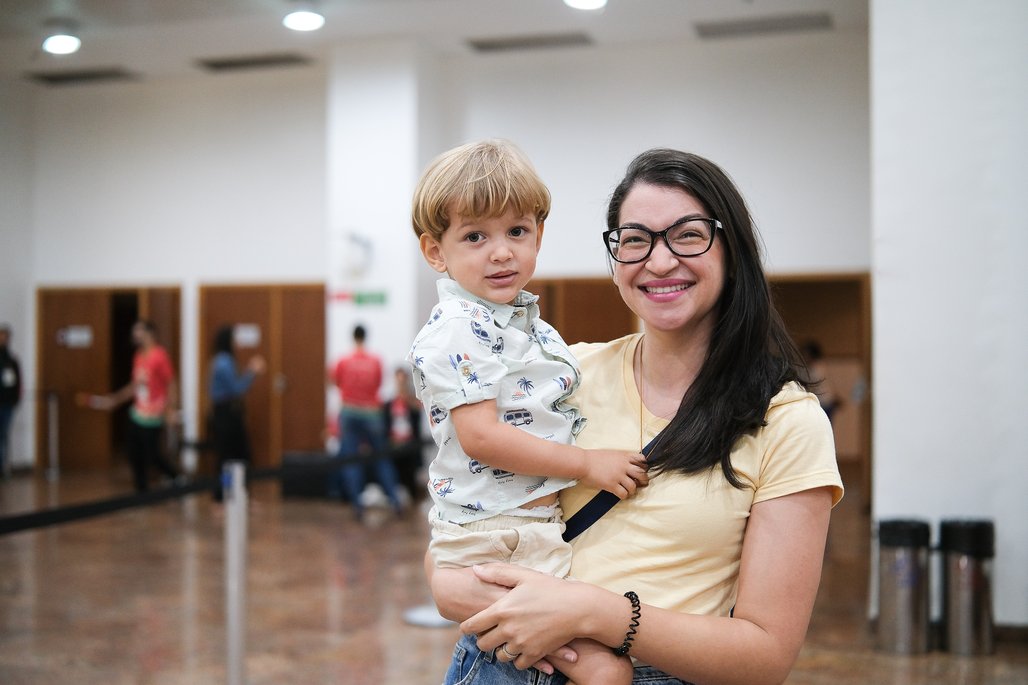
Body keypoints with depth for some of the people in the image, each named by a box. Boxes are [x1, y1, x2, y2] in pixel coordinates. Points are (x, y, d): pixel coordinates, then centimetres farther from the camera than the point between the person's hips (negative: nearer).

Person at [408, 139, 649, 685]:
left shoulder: (533, 327, 15)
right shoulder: (455, 334, -14)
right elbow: (481, 437, -22)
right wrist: (587, 463, -18)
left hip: (548, 526, 9)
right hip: (496, 542, -9)